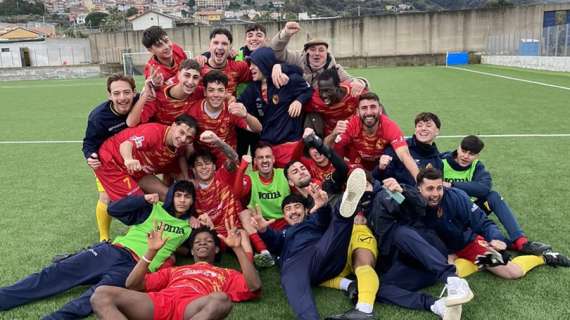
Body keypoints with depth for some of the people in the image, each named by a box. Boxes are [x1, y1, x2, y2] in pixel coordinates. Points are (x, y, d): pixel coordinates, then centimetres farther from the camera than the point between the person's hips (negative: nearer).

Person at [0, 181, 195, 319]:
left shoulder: (189, 226, 17)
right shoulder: (153, 209, 14)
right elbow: (113, 209, 8)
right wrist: (144, 199, -3)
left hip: (134, 269, -2)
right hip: (114, 251, 2)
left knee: (86, 303, -28)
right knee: (53, 275, -11)